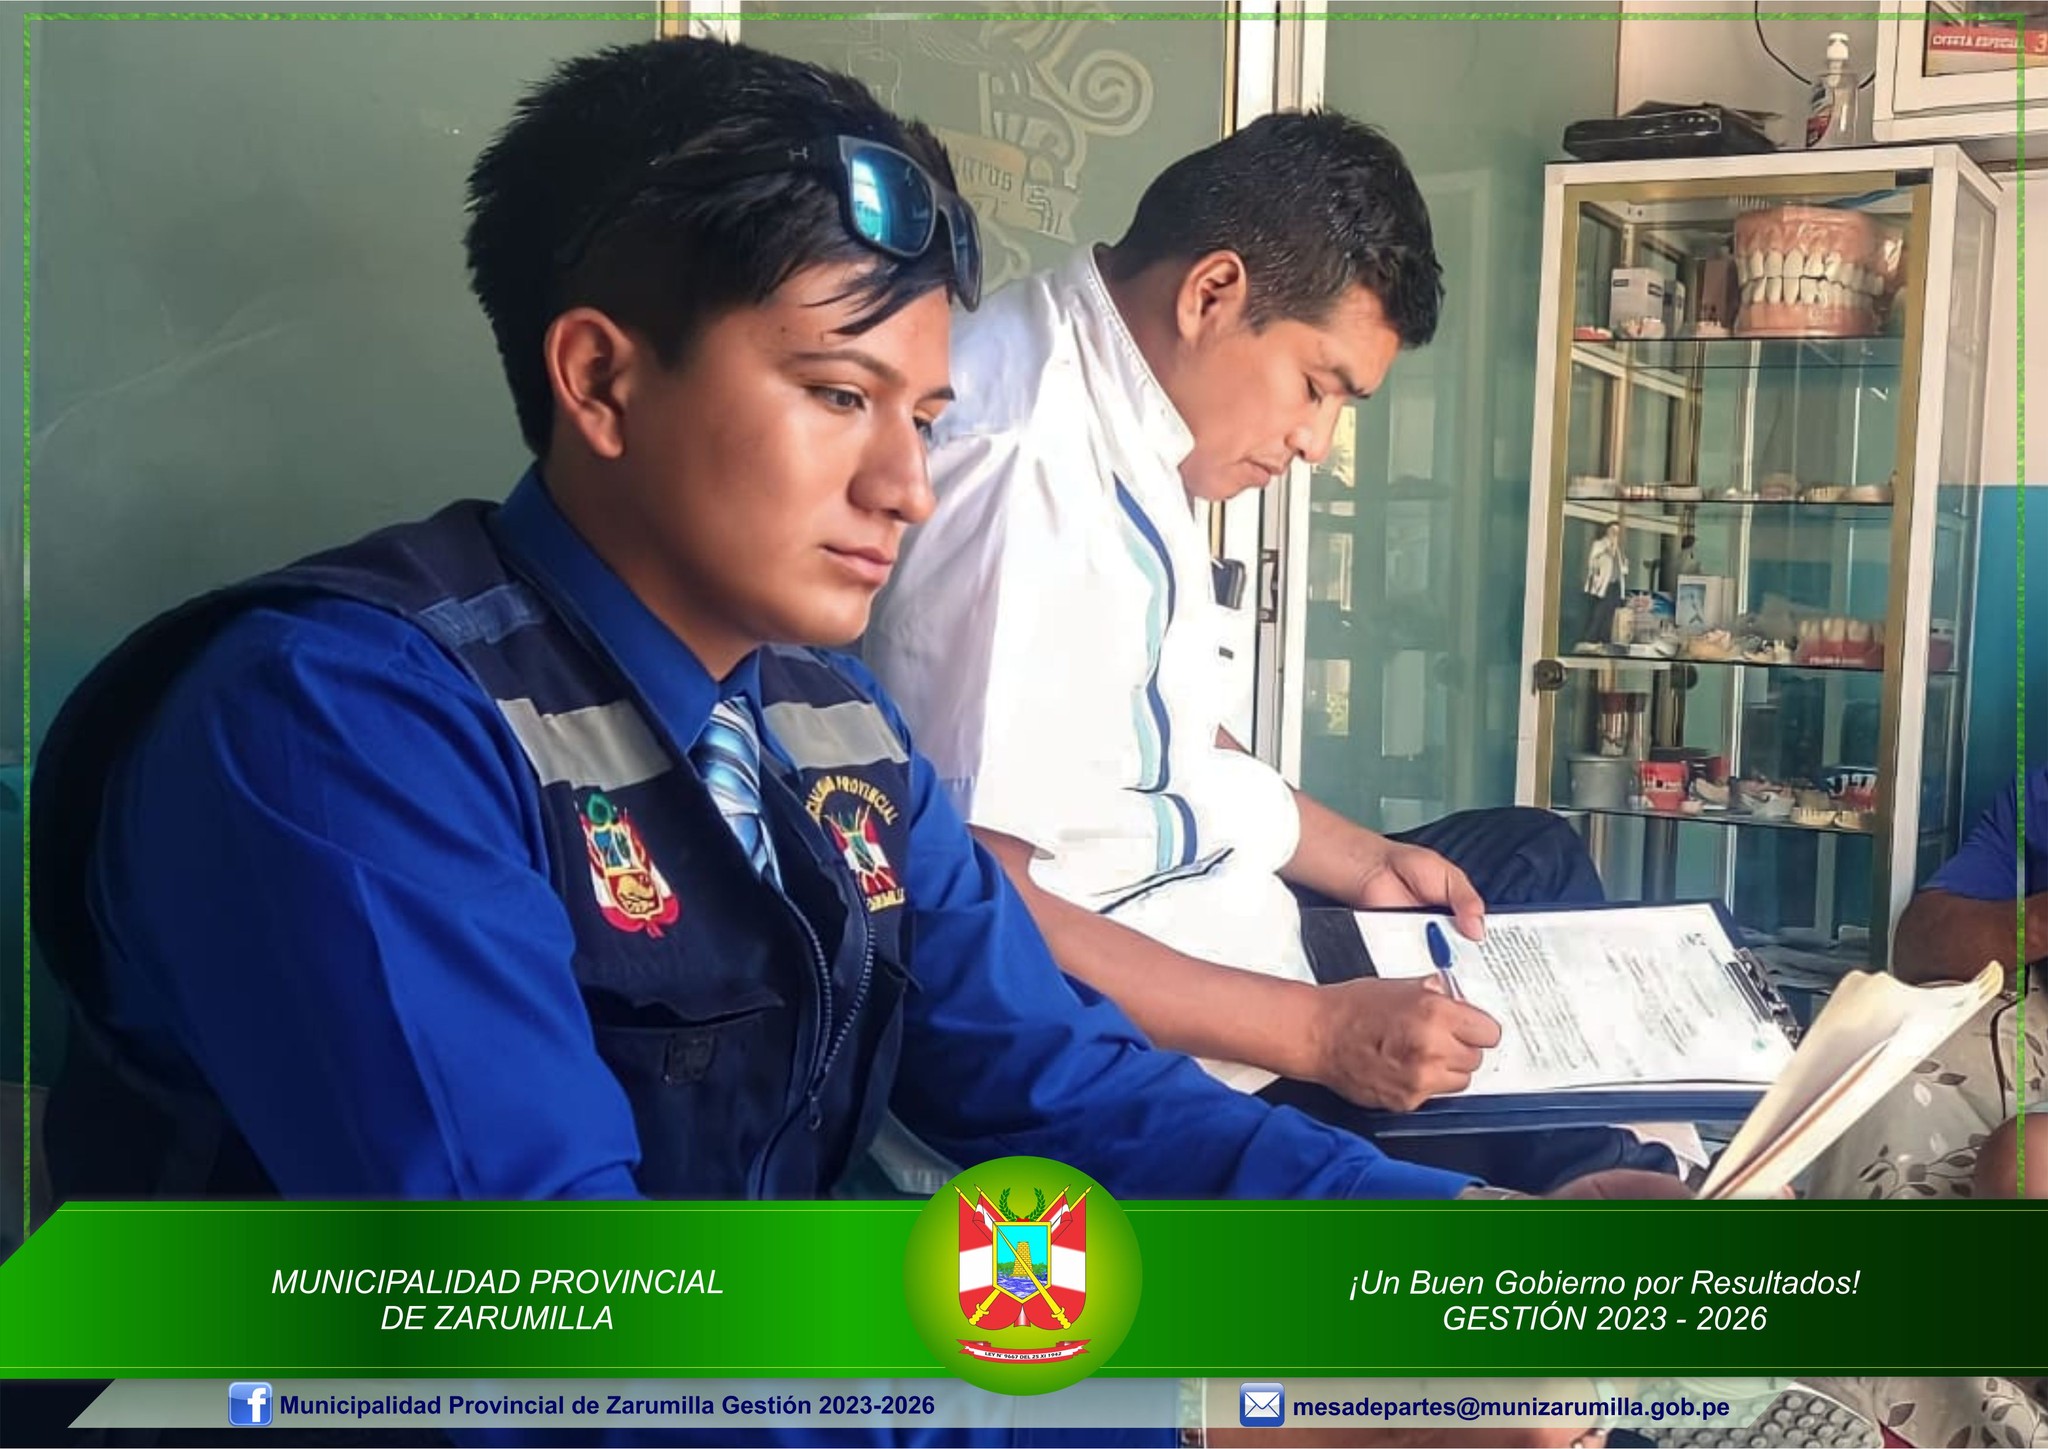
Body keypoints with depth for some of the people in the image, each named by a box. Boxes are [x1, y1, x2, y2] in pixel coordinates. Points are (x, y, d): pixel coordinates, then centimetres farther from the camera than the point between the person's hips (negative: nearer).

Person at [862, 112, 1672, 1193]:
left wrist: (1357, 859, 9)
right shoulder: (1012, 467, -27)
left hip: (1207, 917, 10)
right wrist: (1318, 1030, -28)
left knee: (1532, 854, 24)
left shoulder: (1129, 412, 3)